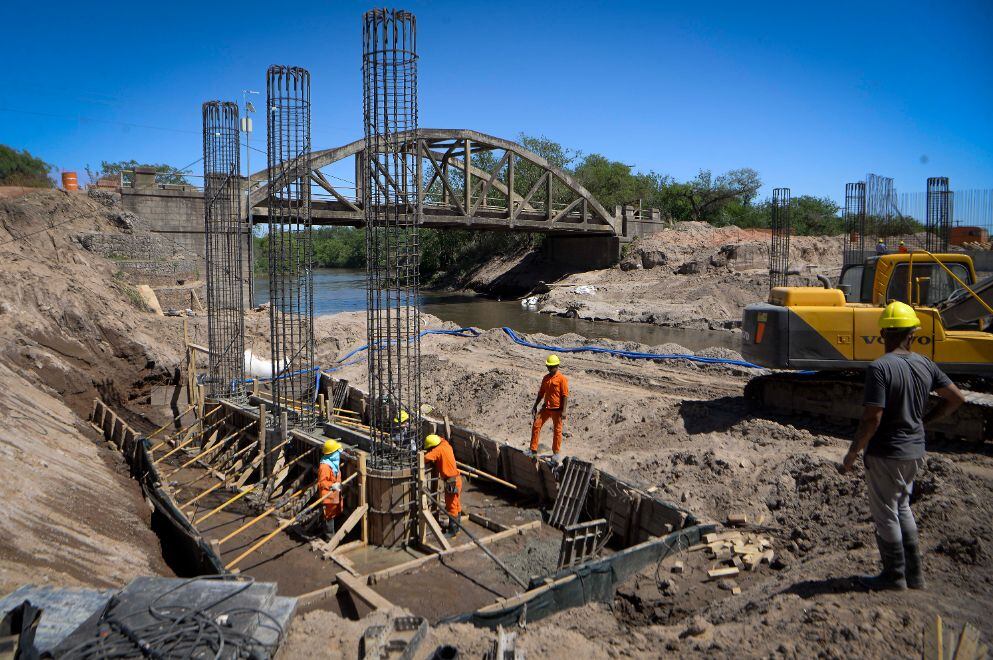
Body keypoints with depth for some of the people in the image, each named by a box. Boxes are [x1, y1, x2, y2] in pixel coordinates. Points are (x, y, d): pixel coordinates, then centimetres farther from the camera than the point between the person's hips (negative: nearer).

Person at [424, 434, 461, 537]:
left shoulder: (438, 450, -16)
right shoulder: (446, 445, 6)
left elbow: (426, 458, -28)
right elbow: (442, 439, 30)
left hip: (451, 482, -9)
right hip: (456, 479, 9)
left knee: (451, 507, 0)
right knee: (456, 505, 19)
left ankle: (452, 530, 8)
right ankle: (456, 526, 31)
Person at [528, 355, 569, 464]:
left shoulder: (562, 379, -12)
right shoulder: (546, 378, 6)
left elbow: (565, 396, -14)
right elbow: (541, 393, 14)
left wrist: (563, 411, -18)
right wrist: (535, 406, 12)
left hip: (557, 409, -6)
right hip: (546, 408, 6)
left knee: (557, 431, 5)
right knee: (536, 426, 1)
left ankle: (556, 453, 20)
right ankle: (533, 450, 12)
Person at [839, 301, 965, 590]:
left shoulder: (879, 368, -21)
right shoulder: (925, 365, 1)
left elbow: (872, 420, -25)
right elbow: (955, 398, 11)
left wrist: (852, 453, -14)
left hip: (886, 453, -7)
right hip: (915, 450, 7)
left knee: (886, 514, 8)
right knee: (902, 507, 23)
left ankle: (895, 577, 21)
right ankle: (914, 575, 30)